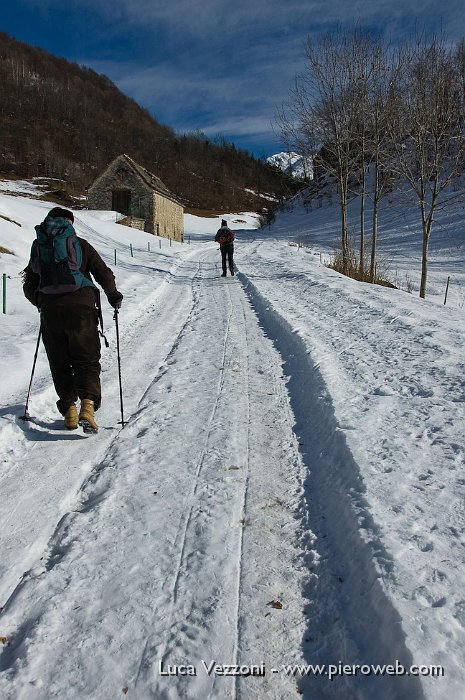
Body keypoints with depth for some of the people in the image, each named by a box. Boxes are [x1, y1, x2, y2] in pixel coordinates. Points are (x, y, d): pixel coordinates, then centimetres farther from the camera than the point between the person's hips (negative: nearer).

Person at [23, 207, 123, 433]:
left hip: (50, 312, 3)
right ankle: (88, 406, -18)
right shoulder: (80, 245, 7)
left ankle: (69, 410, 9)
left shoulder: (38, 248, 15)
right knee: (87, 361, 1)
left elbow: (29, 288, 18)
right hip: (81, 308, -2)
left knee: (60, 364, 13)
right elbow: (104, 275, 1)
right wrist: (113, 295, 17)